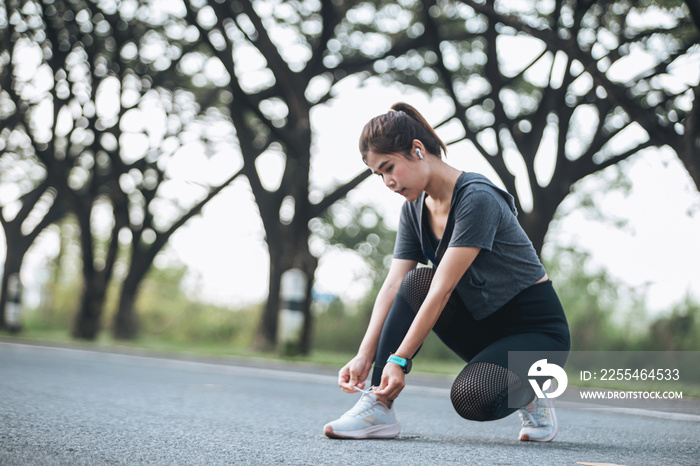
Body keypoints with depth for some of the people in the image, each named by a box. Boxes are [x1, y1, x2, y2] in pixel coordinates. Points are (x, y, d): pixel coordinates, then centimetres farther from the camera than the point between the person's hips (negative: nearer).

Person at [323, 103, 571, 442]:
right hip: (484, 323, 7)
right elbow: (393, 286, -6)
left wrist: (399, 360, -32)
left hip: (537, 329, -7)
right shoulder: (415, 210, 1)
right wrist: (364, 356, -18)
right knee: (416, 283, -20)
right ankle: (377, 409, -19)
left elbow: (442, 290, -30)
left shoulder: (476, 199, -24)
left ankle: (530, 392, 2)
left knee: (470, 399, -32)